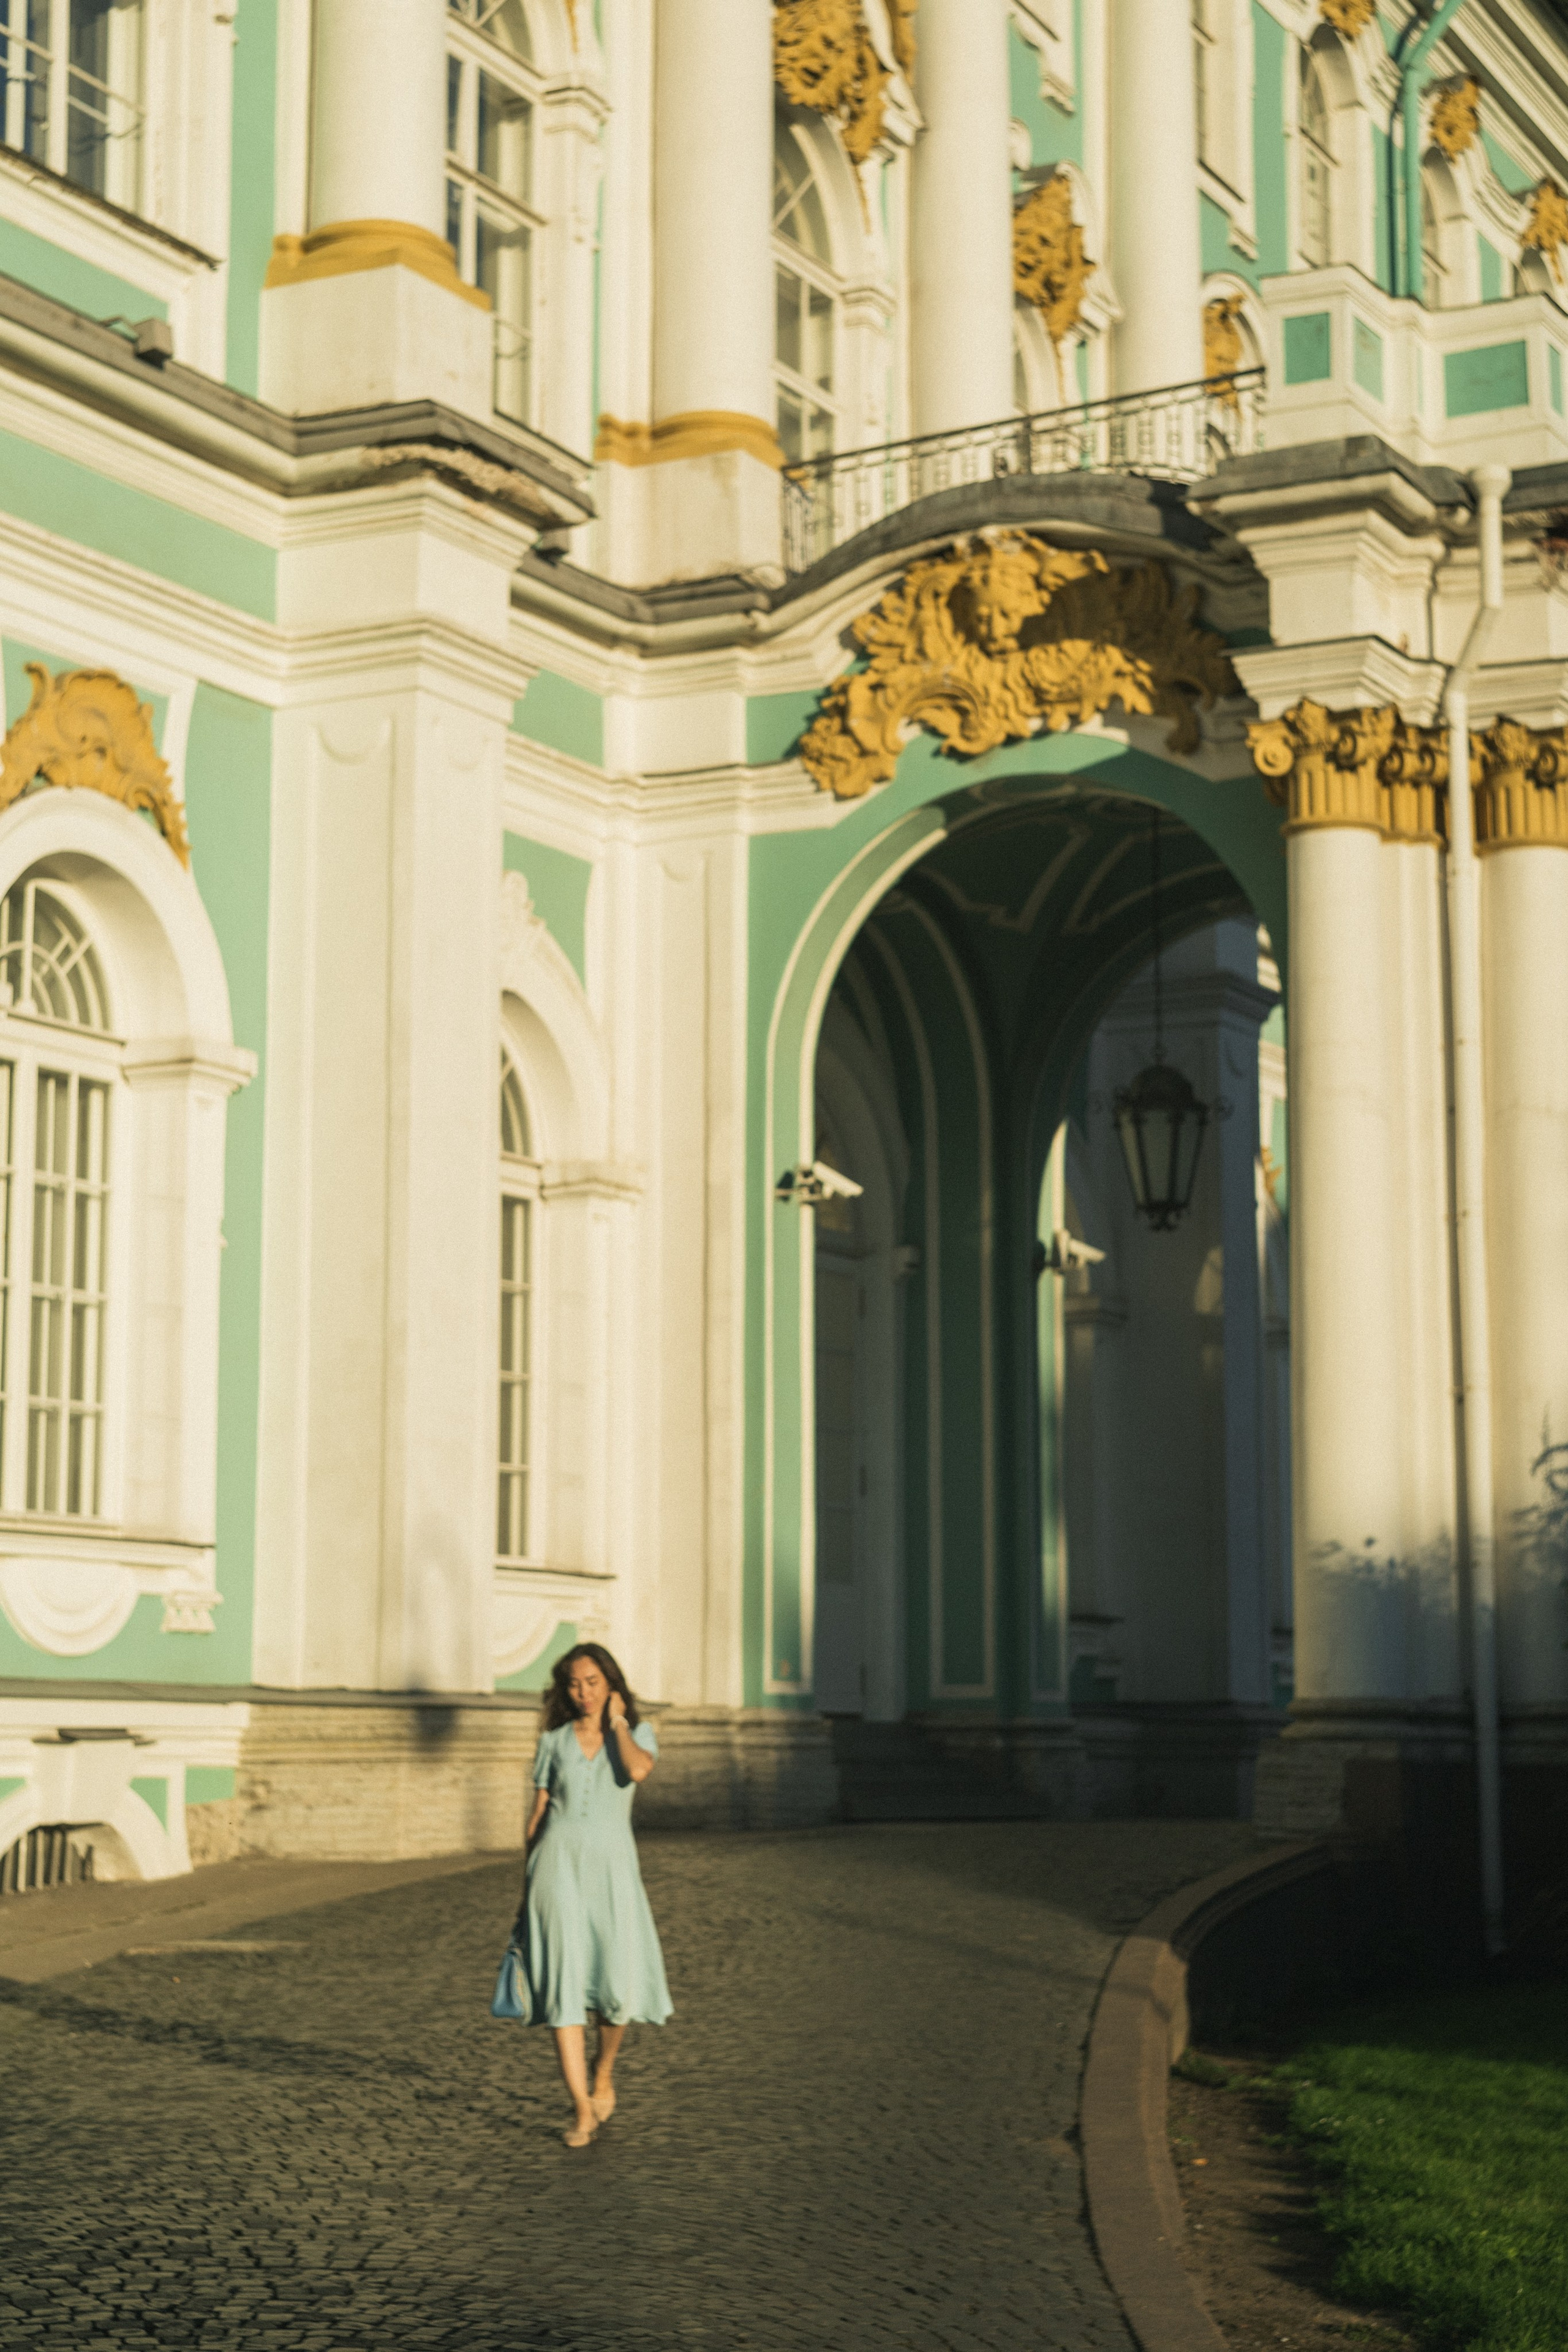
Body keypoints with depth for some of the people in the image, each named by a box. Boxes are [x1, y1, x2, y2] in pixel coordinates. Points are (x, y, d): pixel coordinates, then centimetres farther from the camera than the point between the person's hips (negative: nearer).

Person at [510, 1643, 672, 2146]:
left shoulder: (638, 1734, 8)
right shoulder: (554, 1741, 11)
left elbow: (637, 1770, -15)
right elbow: (538, 1813, 13)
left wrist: (616, 1722, -2)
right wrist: (527, 1885, 11)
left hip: (611, 1863, 0)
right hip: (559, 1859, 0)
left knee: (620, 1985, -6)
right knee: (564, 1981, -8)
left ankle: (604, 2070, 26)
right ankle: (583, 2110, -6)